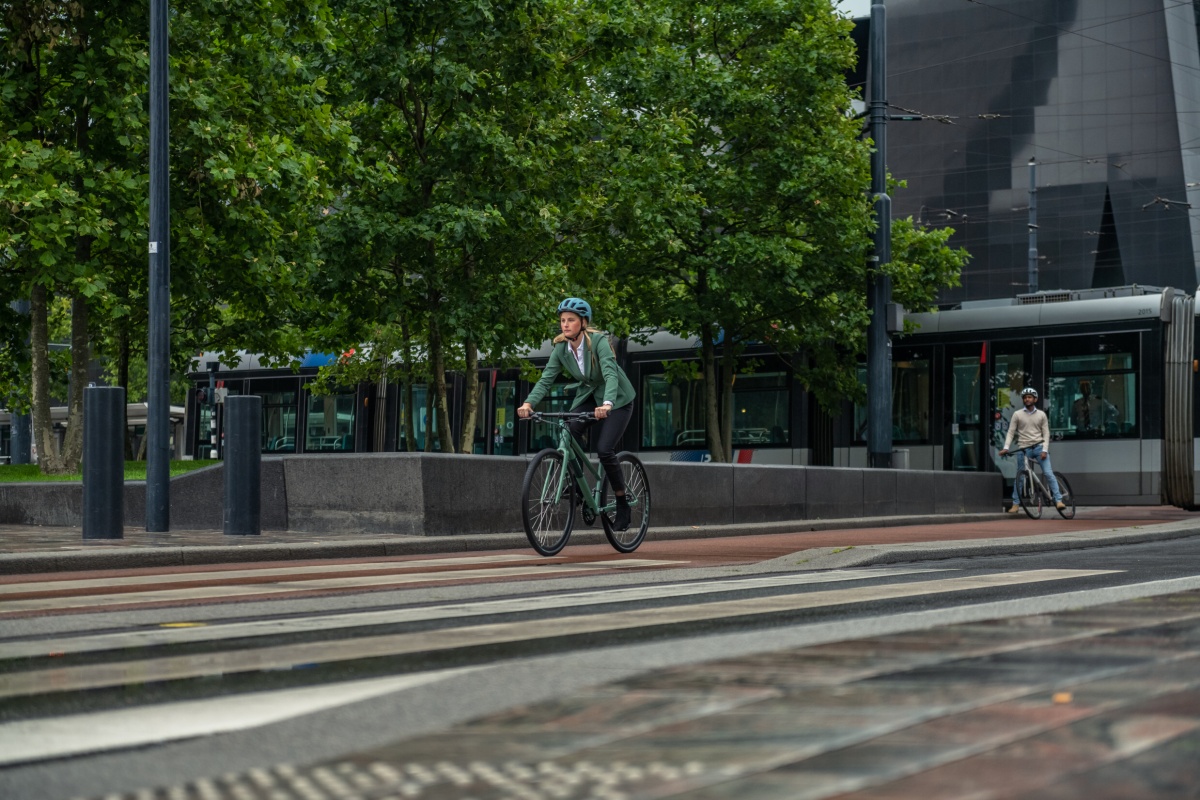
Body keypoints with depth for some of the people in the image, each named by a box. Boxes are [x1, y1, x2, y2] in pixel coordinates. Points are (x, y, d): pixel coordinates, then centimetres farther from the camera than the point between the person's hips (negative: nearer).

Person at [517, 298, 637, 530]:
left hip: (616, 399, -5)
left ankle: (622, 505, -1)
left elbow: (611, 374, -40)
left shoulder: (598, 342, -27)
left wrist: (607, 404, -57)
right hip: (588, 396, 5)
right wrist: (528, 403, -37)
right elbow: (545, 379, -19)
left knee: (604, 450, -19)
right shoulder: (561, 349, -12)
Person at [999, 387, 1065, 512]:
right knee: (1019, 477, 3)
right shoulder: (1017, 415, 4)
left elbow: (1046, 433, 5)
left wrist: (1044, 450, -7)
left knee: (1049, 474, -9)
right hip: (1023, 449, 0)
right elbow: (1011, 432, 1)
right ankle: (1015, 504, 11)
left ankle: (1058, 500, -9)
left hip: (1039, 447, 0)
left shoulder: (1041, 415, 7)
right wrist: (1006, 447, -12)